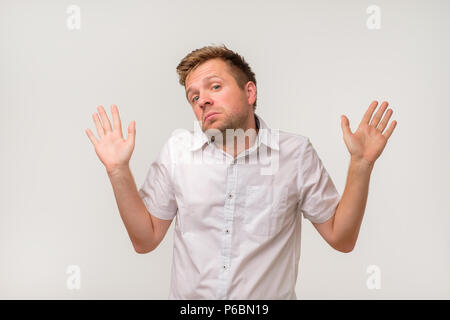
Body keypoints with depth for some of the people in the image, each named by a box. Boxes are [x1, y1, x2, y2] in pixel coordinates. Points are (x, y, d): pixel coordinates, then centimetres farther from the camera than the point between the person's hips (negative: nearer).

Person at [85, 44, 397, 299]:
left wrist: (361, 164, -15)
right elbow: (146, 238, -2)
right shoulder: (176, 149, -4)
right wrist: (119, 171, -12)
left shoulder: (296, 151, -8)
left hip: (270, 294, 0)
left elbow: (341, 237, -5)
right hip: (189, 295, 1)